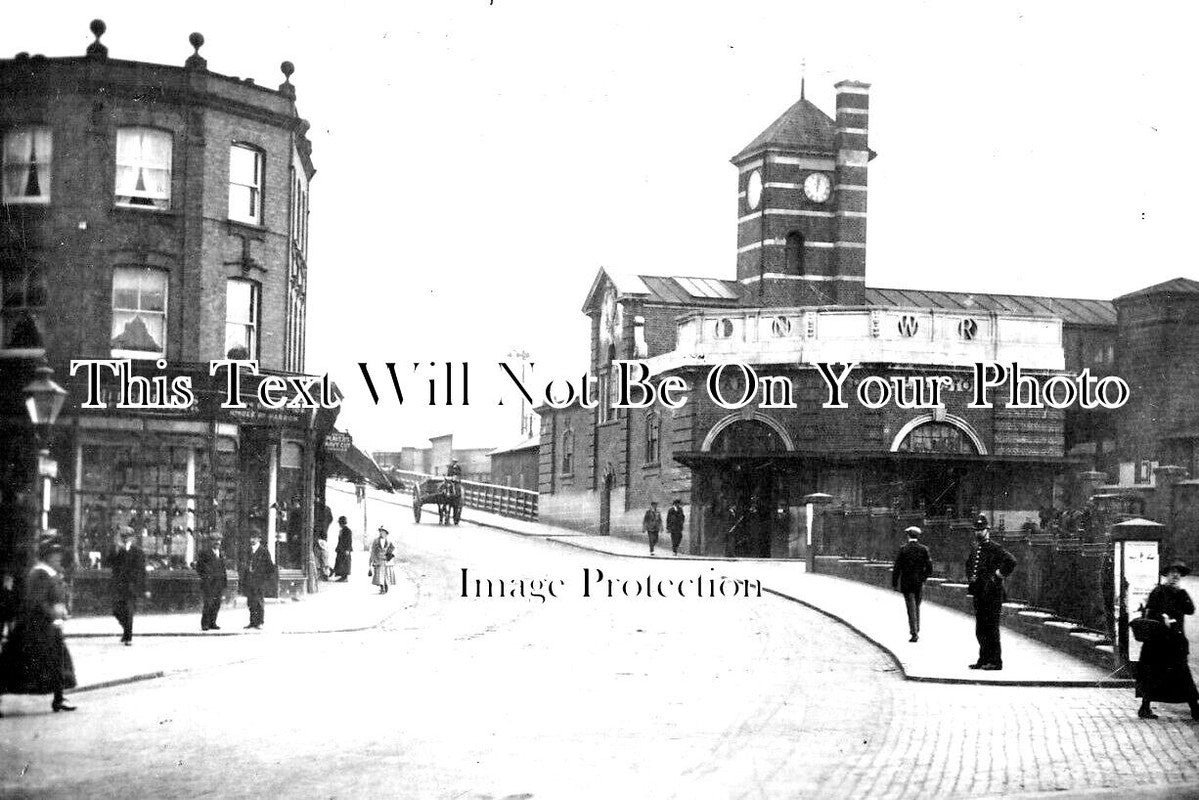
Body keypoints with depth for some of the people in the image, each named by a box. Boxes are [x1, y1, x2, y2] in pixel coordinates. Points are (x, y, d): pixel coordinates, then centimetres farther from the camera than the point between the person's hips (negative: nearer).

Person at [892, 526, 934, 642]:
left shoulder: (903, 549, -8)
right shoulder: (923, 549, -1)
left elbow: (897, 568, -8)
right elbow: (929, 567, -1)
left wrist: (894, 584, -1)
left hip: (906, 583, -3)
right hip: (919, 583, 3)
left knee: (911, 608, -2)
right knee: (916, 606, 19)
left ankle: (914, 634, -8)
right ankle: (916, 630, 22)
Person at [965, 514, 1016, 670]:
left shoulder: (995, 548, -10)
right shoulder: (976, 550, 16)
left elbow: (1011, 561, -24)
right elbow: (969, 564, 36)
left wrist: (1000, 574, -16)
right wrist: (970, 578, 19)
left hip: (992, 593, -9)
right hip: (979, 593, 9)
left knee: (991, 628, -7)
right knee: (980, 630, 11)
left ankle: (995, 662, -3)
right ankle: (984, 660, 18)